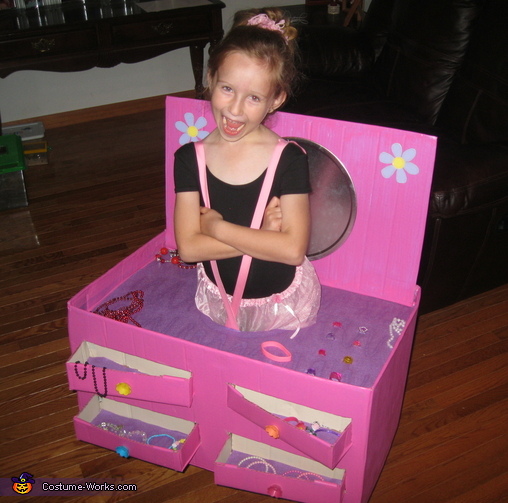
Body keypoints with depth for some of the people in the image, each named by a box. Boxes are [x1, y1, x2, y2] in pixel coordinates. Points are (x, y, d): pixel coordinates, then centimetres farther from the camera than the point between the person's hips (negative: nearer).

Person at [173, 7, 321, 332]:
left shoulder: (289, 159, -15)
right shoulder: (190, 158, -8)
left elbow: (294, 250, -24)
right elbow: (188, 247, -15)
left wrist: (216, 226, -20)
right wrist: (262, 236, -22)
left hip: (283, 305, -2)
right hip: (218, 300, 2)